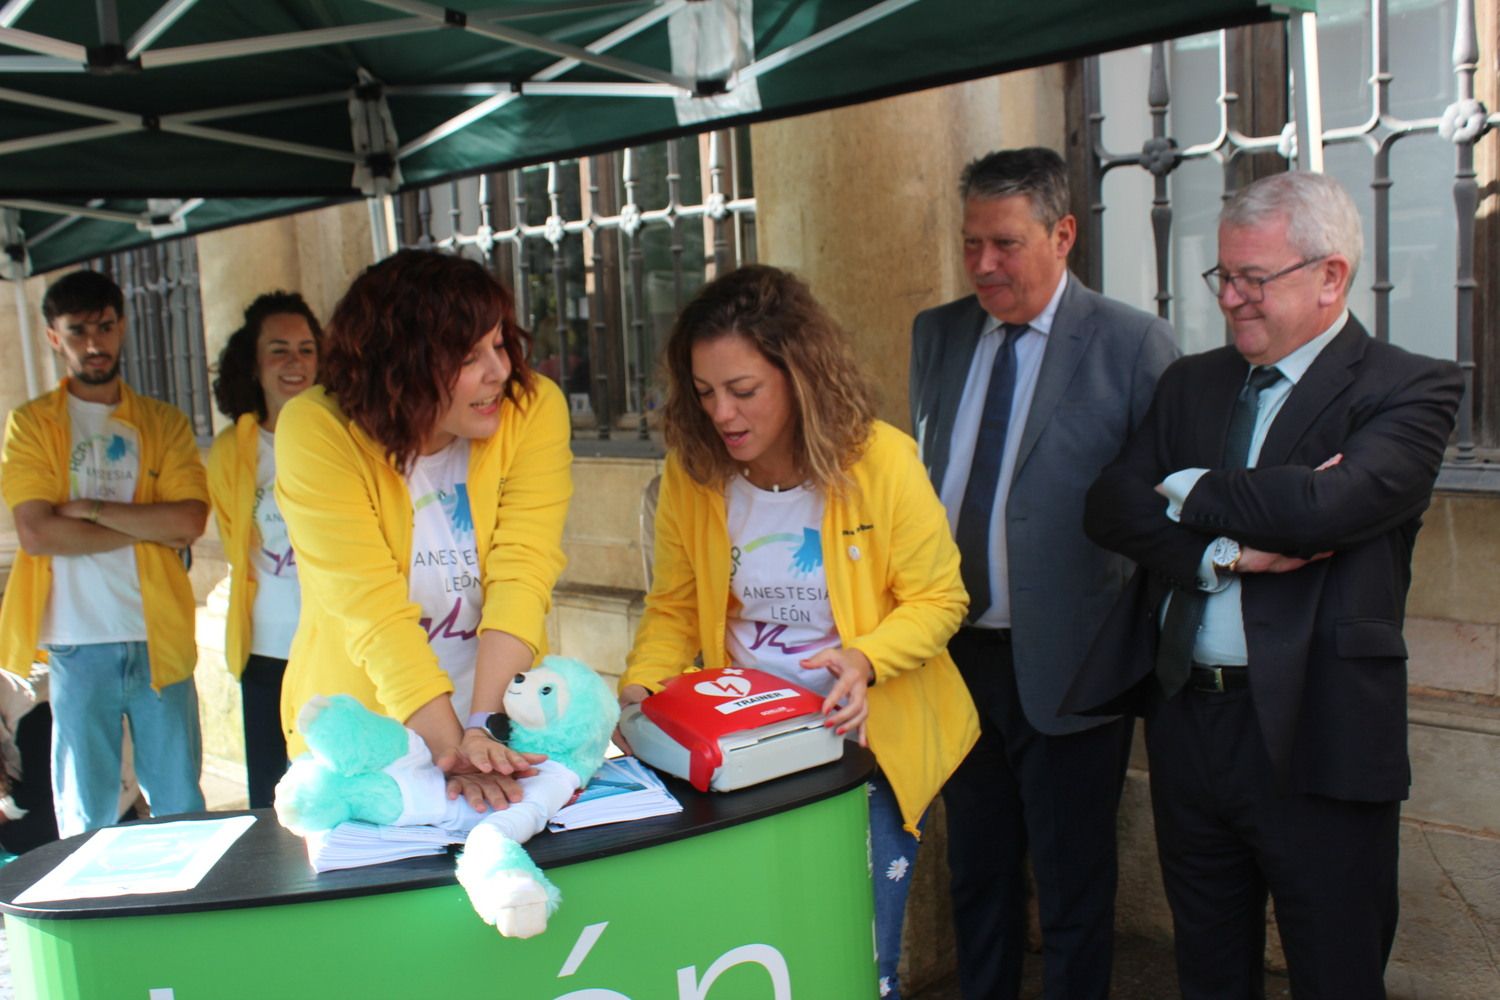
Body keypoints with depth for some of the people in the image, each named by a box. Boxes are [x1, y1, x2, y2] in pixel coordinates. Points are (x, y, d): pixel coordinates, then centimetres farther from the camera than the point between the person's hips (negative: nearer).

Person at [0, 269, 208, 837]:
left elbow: (189, 521, -7)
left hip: (160, 641, 1)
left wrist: (90, 507, -9)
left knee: (182, 813, 9)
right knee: (87, 822, 8)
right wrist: (147, 527, -7)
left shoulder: (165, 423, 8)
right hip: (77, 647, -1)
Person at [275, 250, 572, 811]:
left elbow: (522, 577, -16)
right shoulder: (317, 431, -13)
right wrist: (451, 748, -29)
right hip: (358, 737, 0)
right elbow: (374, 613, -20)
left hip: (504, 726, 1)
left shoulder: (535, 408, -9)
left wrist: (483, 728, -27)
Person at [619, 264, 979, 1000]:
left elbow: (936, 598, -11)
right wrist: (641, 688, -14)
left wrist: (866, 658, -27)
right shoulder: (691, 472, -9)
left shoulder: (880, 460, -17)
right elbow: (674, 609, 2)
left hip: (865, 743, -2)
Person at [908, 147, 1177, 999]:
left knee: (1073, 885, 11)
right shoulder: (937, 334, 7)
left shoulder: (1132, 343, -9)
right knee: (978, 872, 21)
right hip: (959, 651, 5)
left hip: (1063, 665, -5)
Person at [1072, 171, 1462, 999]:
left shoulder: (1408, 390, -7)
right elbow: (1111, 507, -1)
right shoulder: (1191, 383, 10)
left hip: (1316, 735, -5)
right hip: (1185, 721, 5)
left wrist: (1189, 493, -8)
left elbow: (1326, 504, -25)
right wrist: (1222, 551, -18)